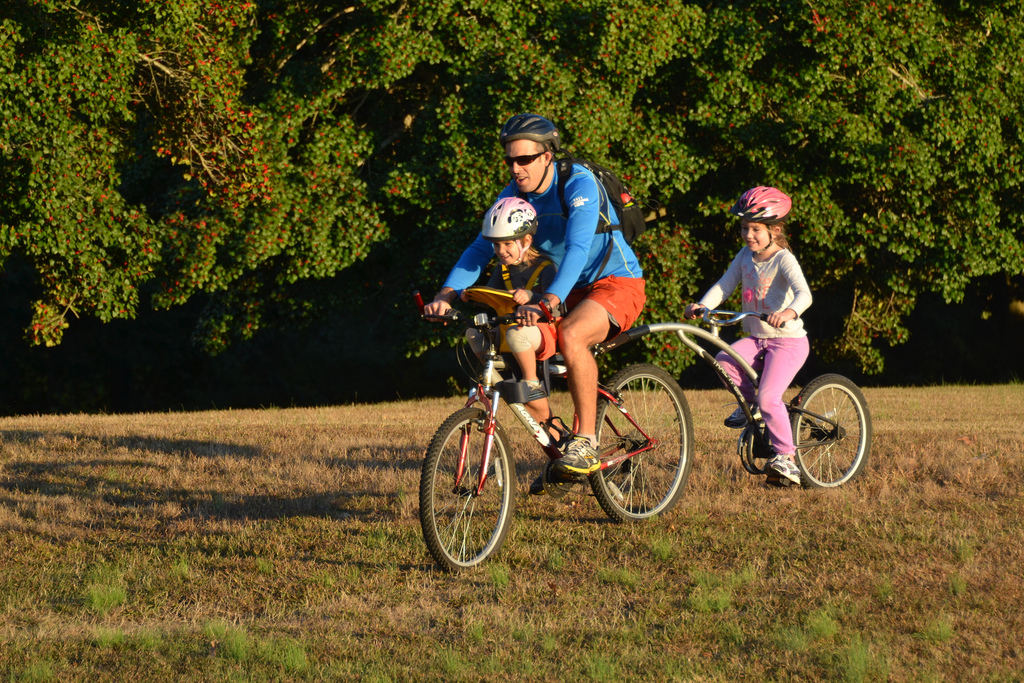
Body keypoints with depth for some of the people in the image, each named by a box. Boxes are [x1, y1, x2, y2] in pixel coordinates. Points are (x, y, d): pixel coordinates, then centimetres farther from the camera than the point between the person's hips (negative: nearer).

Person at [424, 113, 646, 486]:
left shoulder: (579, 184, -23)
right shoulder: (514, 195, -3)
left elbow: (577, 248, -37)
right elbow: (480, 248, -8)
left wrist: (549, 301, -51)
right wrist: (445, 296, -25)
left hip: (617, 283, -7)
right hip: (571, 292, 7)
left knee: (570, 336, -36)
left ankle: (586, 442, -23)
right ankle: (558, 451, 5)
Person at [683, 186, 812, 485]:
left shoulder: (783, 260, -14)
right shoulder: (745, 256, 5)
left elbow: (804, 294, -29)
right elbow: (724, 285, 2)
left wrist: (790, 312, -50)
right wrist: (701, 306, -16)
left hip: (788, 340, -6)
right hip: (756, 338, 6)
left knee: (768, 397, -21)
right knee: (724, 360, -21)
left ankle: (786, 457, -10)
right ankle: (749, 402, 5)